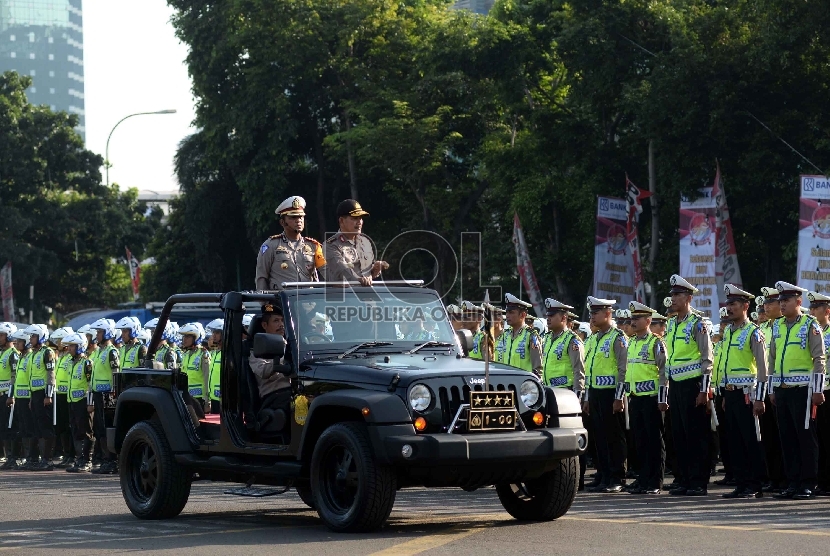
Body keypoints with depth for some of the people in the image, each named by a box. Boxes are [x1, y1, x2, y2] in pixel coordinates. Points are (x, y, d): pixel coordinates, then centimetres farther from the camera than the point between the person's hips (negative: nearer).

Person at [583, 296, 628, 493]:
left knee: (615, 437, -3)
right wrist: (587, 398, 18)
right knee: (599, 436, 9)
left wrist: (619, 397, -17)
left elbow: (623, 369, -13)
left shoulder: (617, 338, -7)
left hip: (610, 393, -8)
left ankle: (617, 479, -1)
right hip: (595, 393, 8)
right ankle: (602, 476, 14)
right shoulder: (592, 340, 17)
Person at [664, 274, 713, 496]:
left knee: (696, 434, -5)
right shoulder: (671, 325, 14)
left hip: (692, 384, -7)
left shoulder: (697, 324, -7)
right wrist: (664, 391, 17)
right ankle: (684, 480, 13)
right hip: (675, 385, 7)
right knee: (679, 434, 8)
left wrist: (704, 390, -14)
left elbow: (707, 359, -9)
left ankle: (699, 482, -2)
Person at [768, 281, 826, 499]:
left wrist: (818, 390, -11)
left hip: (801, 389, -6)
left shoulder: (810, 325, -3)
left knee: (806, 436, -2)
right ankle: (793, 483, 12)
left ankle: (808, 484, 2)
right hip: (782, 390, 6)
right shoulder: (777, 326, 13)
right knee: (787, 437, 6)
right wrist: (772, 389, 15)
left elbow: (819, 359, -6)